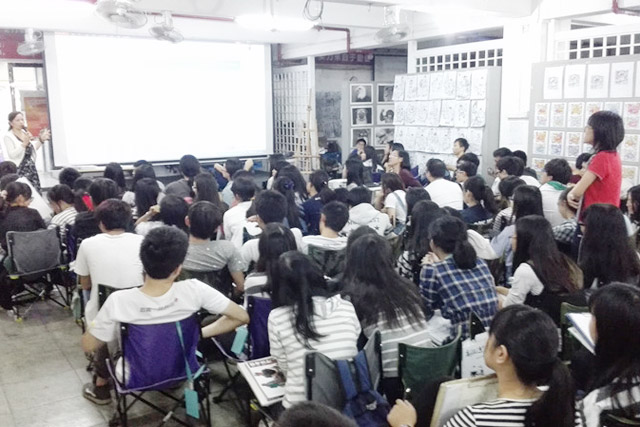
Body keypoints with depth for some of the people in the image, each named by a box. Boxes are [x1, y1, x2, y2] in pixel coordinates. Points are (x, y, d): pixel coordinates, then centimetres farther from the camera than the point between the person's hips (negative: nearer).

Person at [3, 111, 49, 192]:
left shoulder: (25, 132, 12)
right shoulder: (8, 136, -7)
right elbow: (12, 154, -17)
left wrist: (41, 140, 11)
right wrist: (24, 144, -25)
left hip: (31, 168, 6)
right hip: (19, 169, -6)